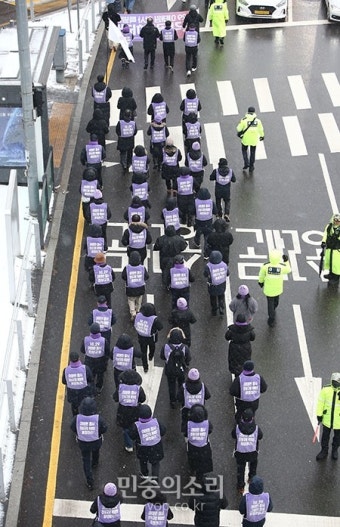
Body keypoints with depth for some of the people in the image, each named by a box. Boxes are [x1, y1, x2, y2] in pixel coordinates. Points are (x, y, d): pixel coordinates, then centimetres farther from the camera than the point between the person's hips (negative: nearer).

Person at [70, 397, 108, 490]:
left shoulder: (77, 418, -31)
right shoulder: (98, 418, -33)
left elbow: (73, 428, -12)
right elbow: (104, 429, -17)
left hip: (82, 443, 0)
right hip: (96, 441, 0)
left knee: (86, 460, 22)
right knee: (96, 450, 35)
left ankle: (90, 482, 25)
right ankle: (95, 463, 66)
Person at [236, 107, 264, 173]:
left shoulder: (244, 119, -16)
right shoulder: (257, 120, -9)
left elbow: (239, 128, -11)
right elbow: (260, 129, 0)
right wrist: (262, 136, 17)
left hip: (245, 138, -2)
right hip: (254, 139, 2)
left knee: (244, 150, 23)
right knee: (252, 152, 17)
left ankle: (246, 163, 9)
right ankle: (251, 167, 23)